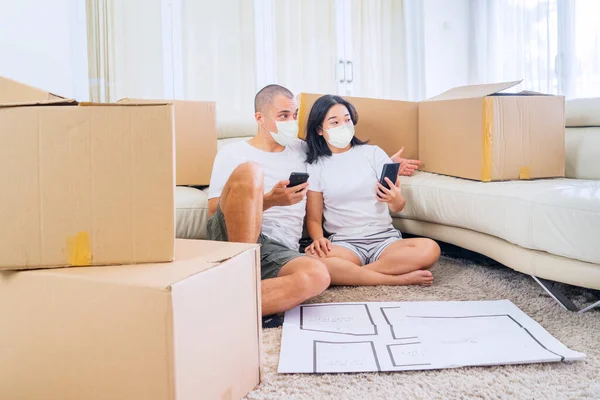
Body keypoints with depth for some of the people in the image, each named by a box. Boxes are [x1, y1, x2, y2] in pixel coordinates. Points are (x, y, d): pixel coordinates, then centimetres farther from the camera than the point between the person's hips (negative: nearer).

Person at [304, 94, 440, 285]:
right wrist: (318, 239, -17)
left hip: (384, 238, 2)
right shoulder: (315, 167, 7)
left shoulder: (373, 153, 8)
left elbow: (398, 207, 4)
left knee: (430, 249, -29)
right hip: (344, 243, -1)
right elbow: (314, 219, 6)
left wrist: (396, 200, -21)